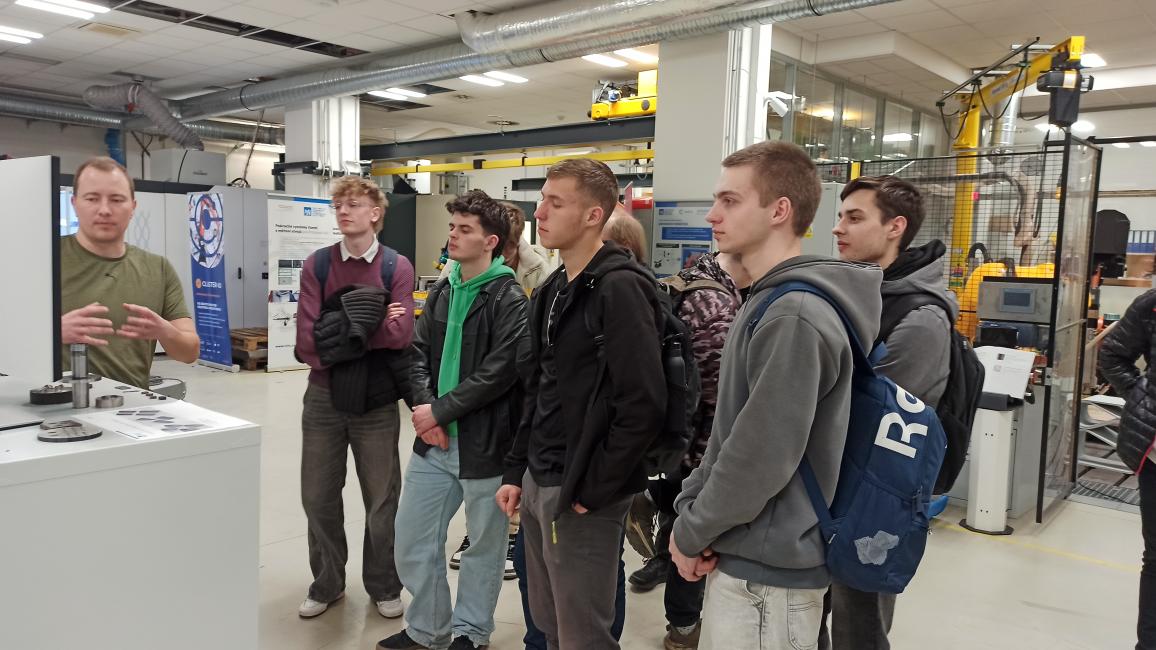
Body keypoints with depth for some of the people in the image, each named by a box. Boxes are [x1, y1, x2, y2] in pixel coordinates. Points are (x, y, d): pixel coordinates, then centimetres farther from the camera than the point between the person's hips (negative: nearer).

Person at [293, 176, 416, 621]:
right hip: (324, 398, 2)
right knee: (319, 498, 13)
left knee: (382, 500, 11)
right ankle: (326, 584, 34)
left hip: (376, 400, -1)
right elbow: (308, 342, -11)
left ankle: (384, 587, 30)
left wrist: (338, 328, -16)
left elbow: (400, 333, -18)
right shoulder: (317, 265, -2)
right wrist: (371, 325, -17)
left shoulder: (397, 268, -4)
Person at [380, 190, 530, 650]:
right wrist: (425, 408, -8)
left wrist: (441, 410, -15)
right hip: (434, 441, 7)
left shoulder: (510, 299, -11)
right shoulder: (442, 292, 11)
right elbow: (419, 353, 8)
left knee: (484, 546, 11)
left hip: (484, 442, -6)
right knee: (411, 538, 13)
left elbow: (500, 372, -18)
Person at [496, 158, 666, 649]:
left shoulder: (620, 288, -17)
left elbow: (643, 405, -22)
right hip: (537, 487, 8)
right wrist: (517, 471, 13)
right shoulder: (552, 291, 11)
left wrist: (594, 489, -16)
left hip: (583, 496, -8)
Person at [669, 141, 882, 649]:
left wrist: (692, 533, -12)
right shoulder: (766, 302, 9)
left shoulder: (794, 315, -23)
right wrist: (688, 508, 1)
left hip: (769, 570, -9)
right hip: (741, 556, 9)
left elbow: (762, 458, -25)